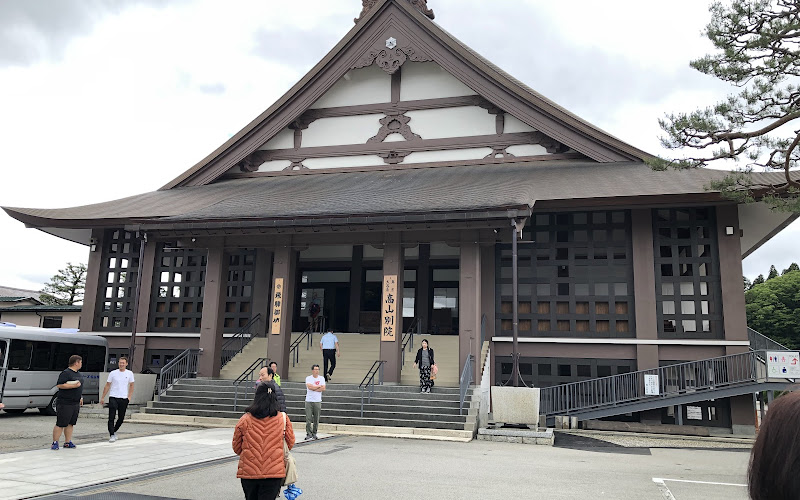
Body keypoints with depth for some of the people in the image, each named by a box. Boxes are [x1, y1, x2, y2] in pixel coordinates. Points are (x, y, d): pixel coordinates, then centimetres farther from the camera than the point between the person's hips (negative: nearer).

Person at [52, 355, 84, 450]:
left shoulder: (78, 374, 16)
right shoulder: (66, 373, -12)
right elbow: (59, 385, -20)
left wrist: (80, 398, 23)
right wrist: (74, 385, -22)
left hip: (76, 403, 9)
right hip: (65, 403, -9)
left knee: (71, 423, 11)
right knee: (60, 424, -4)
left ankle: (67, 442, 17)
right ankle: (55, 443, 4)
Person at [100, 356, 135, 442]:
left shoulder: (130, 373, 3)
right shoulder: (113, 373, 0)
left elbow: (131, 385, 11)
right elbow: (107, 385, 5)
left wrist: (129, 396, 1)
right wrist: (103, 397, 5)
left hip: (124, 399, 2)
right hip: (113, 398, -2)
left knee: (121, 418, 10)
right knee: (111, 417, -8)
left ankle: (114, 431, 31)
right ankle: (112, 435, -5)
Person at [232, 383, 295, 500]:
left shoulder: (245, 419, -5)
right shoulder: (283, 418, -5)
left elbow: (237, 448, 6)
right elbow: (290, 444, 8)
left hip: (248, 472, 1)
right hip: (274, 472, -1)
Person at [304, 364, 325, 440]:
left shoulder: (322, 378, 7)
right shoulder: (308, 378, 2)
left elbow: (323, 389, -5)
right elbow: (309, 387, -15)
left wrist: (314, 388, -10)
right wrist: (319, 386, -7)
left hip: (318, 401, 1)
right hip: (309, 401, -1)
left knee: (316, 419, 4)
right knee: (308, 418, -5)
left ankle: (314, 433, 13)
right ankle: (309, 433, 0)